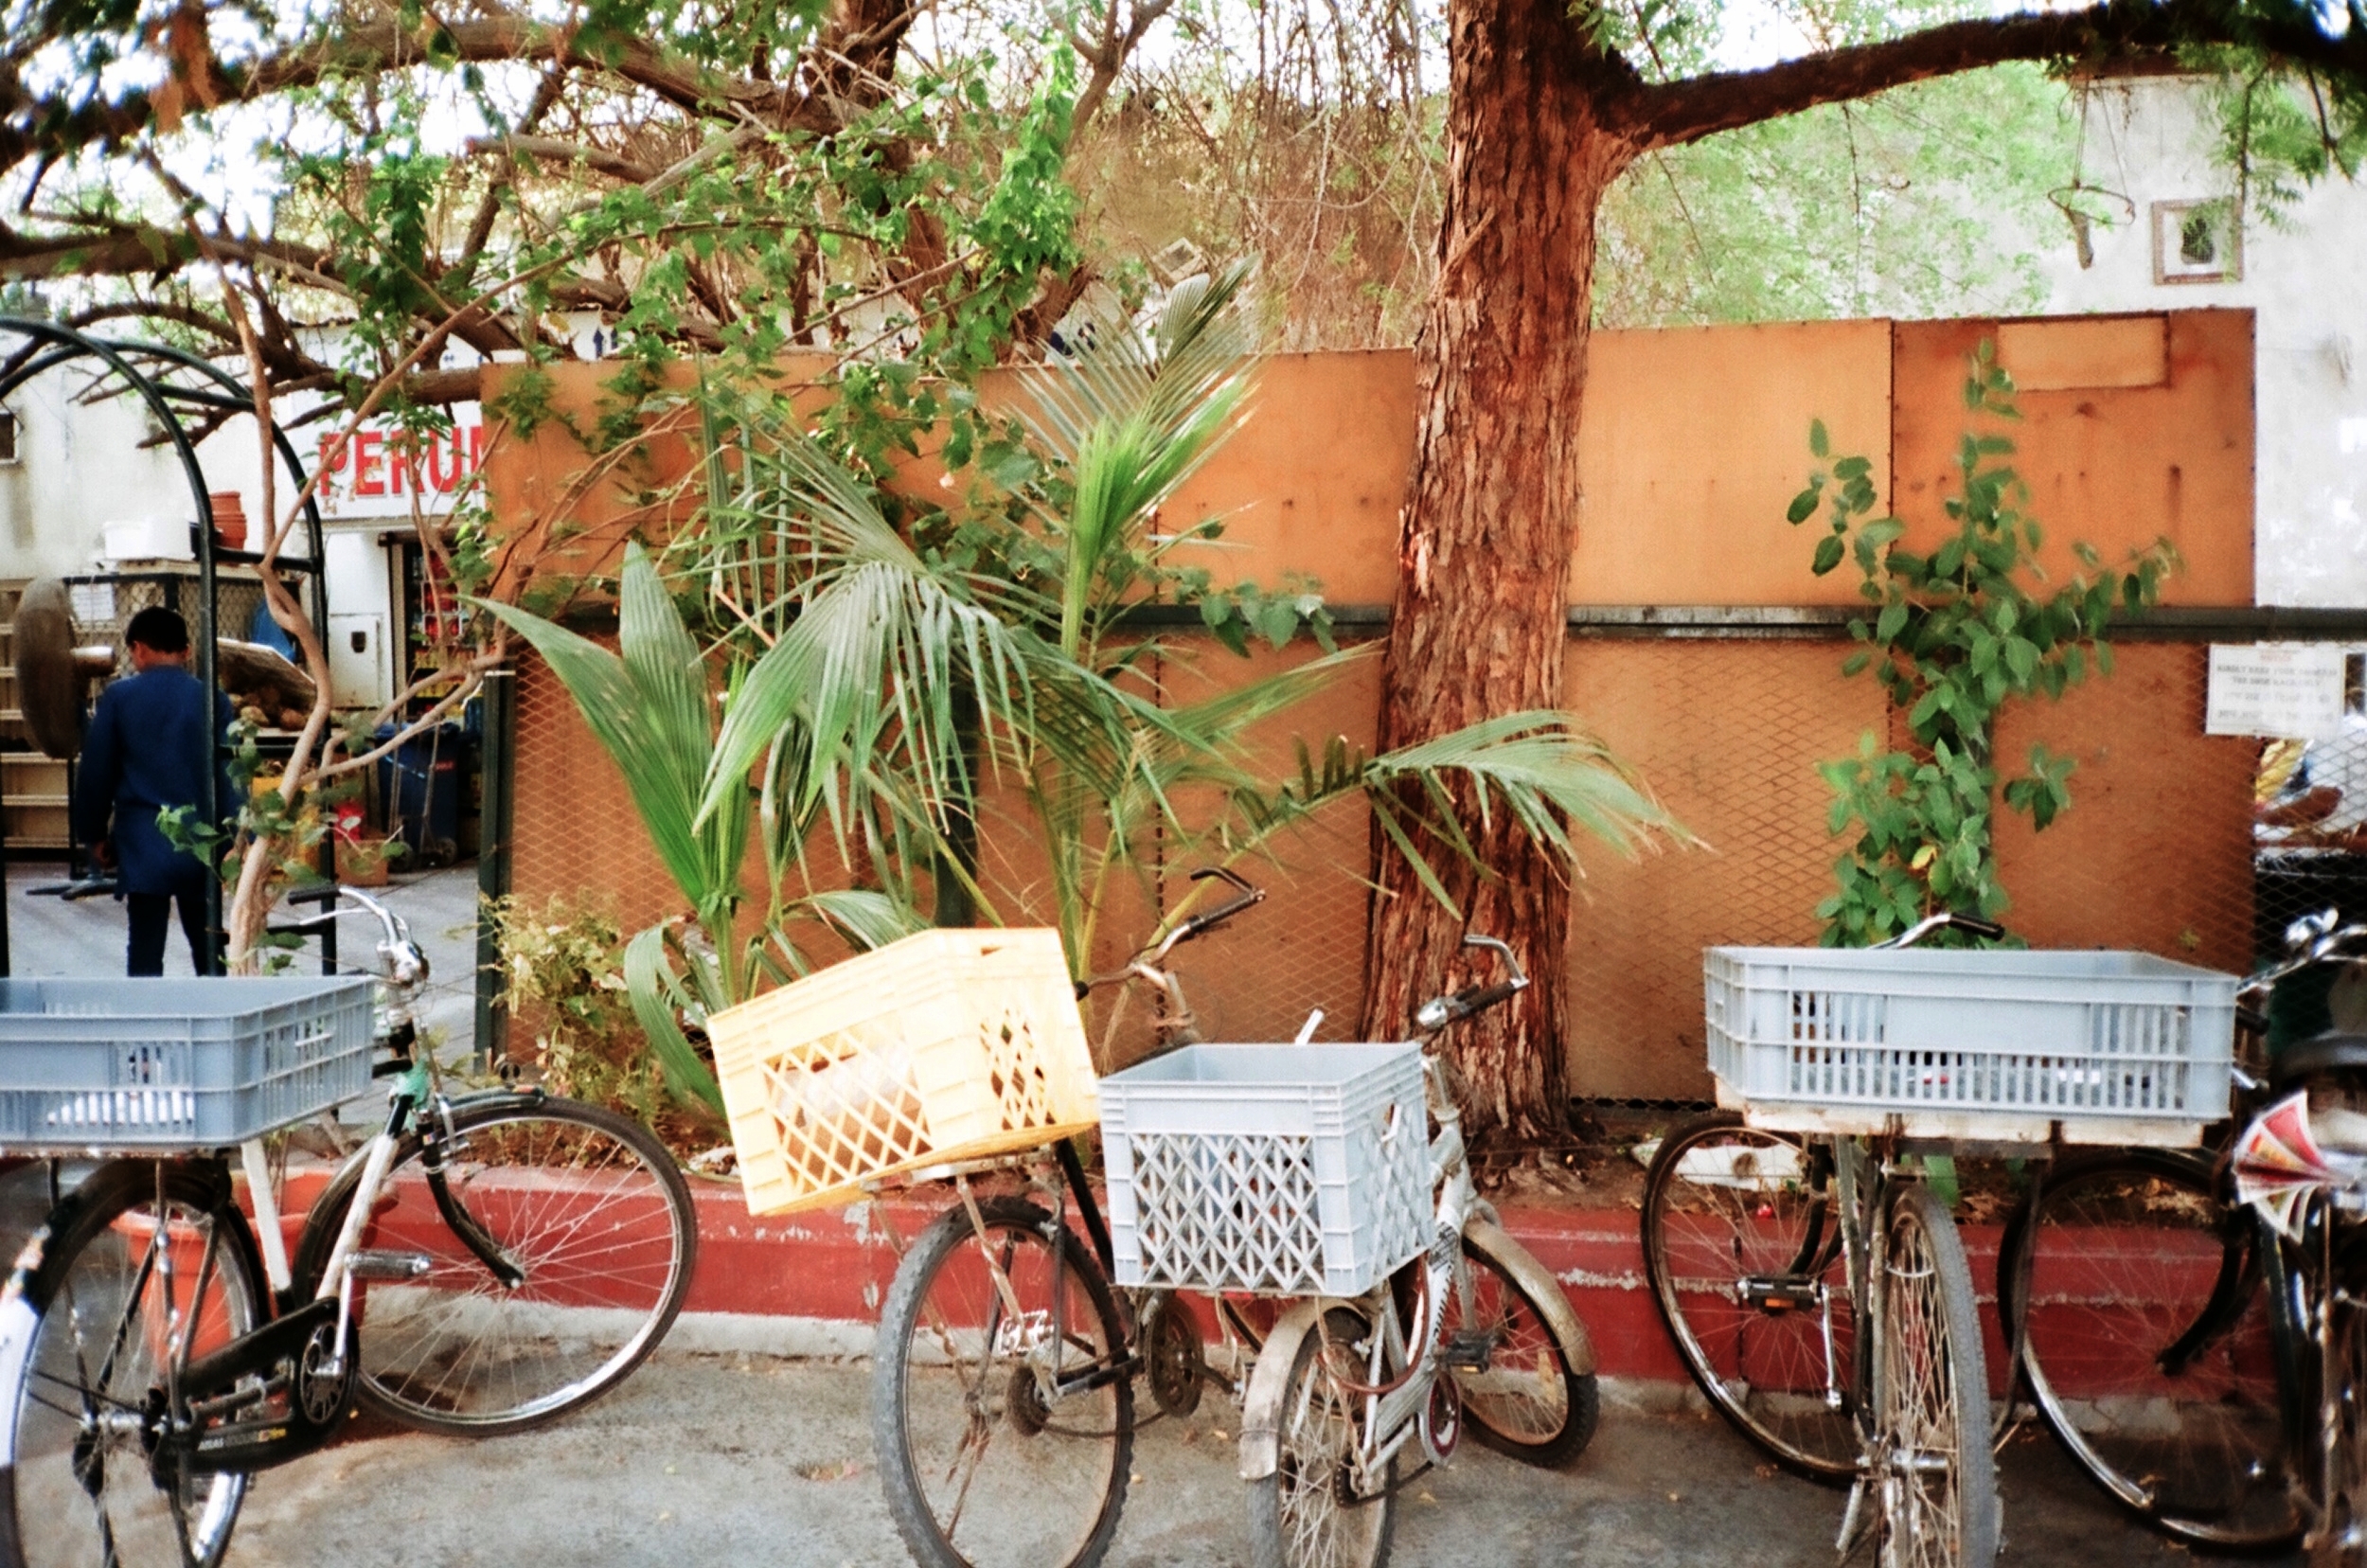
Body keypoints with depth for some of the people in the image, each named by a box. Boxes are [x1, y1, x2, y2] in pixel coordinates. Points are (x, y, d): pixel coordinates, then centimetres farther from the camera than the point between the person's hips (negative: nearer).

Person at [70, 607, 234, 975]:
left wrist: (94, 832, 13)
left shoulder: (118, 697, -2)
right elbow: (229, 773, 0)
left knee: (145, 951, 3)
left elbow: (95, 771, 2)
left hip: (142, 844, -1)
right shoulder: (213, 700, -1)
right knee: (207, 946, 10)